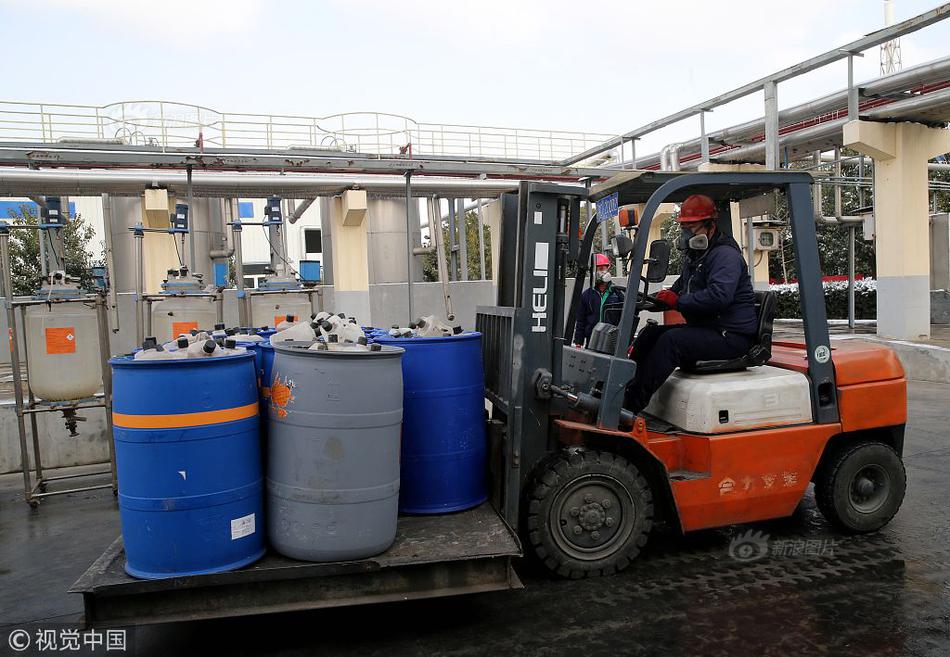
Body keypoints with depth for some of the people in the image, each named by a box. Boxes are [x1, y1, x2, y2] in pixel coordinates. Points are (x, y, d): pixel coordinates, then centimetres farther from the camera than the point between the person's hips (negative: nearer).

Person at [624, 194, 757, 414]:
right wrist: (663, 298, 5)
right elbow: (680, 289, 27)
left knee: (671, 340, -28)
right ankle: (625, 386, -8)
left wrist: (679, 302, -22)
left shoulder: (726, 255, -14)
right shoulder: (695, 257, 18)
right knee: (650, 333, -2)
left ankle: (633, 404, -30)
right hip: (704, 328, 10)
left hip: (731, 336, -10)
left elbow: (719, 296, -30)